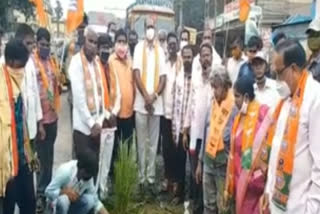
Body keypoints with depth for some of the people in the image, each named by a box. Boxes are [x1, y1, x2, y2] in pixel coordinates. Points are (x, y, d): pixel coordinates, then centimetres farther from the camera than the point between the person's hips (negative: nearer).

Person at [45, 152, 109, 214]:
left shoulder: (88, 177, -13)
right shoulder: (65, 171, -28)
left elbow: (95, 200, -6)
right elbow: (48, 191, -24)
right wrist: (65, 191, -39)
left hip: (72, 204, 4)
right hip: (56, 204, -4)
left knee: (90, 199, -23)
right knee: (63, 199, -37)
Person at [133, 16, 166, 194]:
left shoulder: (160, 50, 7)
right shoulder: (139, 48, 1)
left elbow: (163, 77, 4)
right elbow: (137, 74, -6)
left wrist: (154, 96, -10)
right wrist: (146, 97, -13)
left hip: (157, 104, 2)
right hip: (141, 102, -2)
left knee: (153, 143, 8)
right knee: (141, 142, 5)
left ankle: (151, 177, 19)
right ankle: (141, 178, 15)